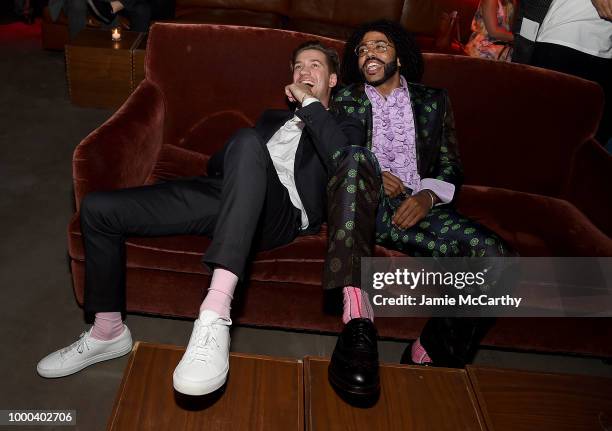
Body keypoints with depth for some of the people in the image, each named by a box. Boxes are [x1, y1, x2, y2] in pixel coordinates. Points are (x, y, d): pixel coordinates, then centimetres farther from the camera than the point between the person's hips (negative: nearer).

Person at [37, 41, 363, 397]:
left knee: (249, 142, -40)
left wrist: (311, 103, 0)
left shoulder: (344, 125, 20)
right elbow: (217, 164, 28)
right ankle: (108, 331, 12)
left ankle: (215, 318, -47)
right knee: (97, 208, -4)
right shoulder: (273, 117, 36)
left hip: (282, 213, -6)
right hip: (227, 195, 6)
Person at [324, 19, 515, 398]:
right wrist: (371, 175, -9)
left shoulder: (434, 100, 21)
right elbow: (331, 156, 11)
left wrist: (428, 196, -8)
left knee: (494, 256, -26)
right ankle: (358, 318, -47)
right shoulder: (344, 98, 20)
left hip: (414, 207, 2)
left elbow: (451, 166, 15)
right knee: (355, 156, -37)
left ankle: (428, 357, -14)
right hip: (362, 206, -1)